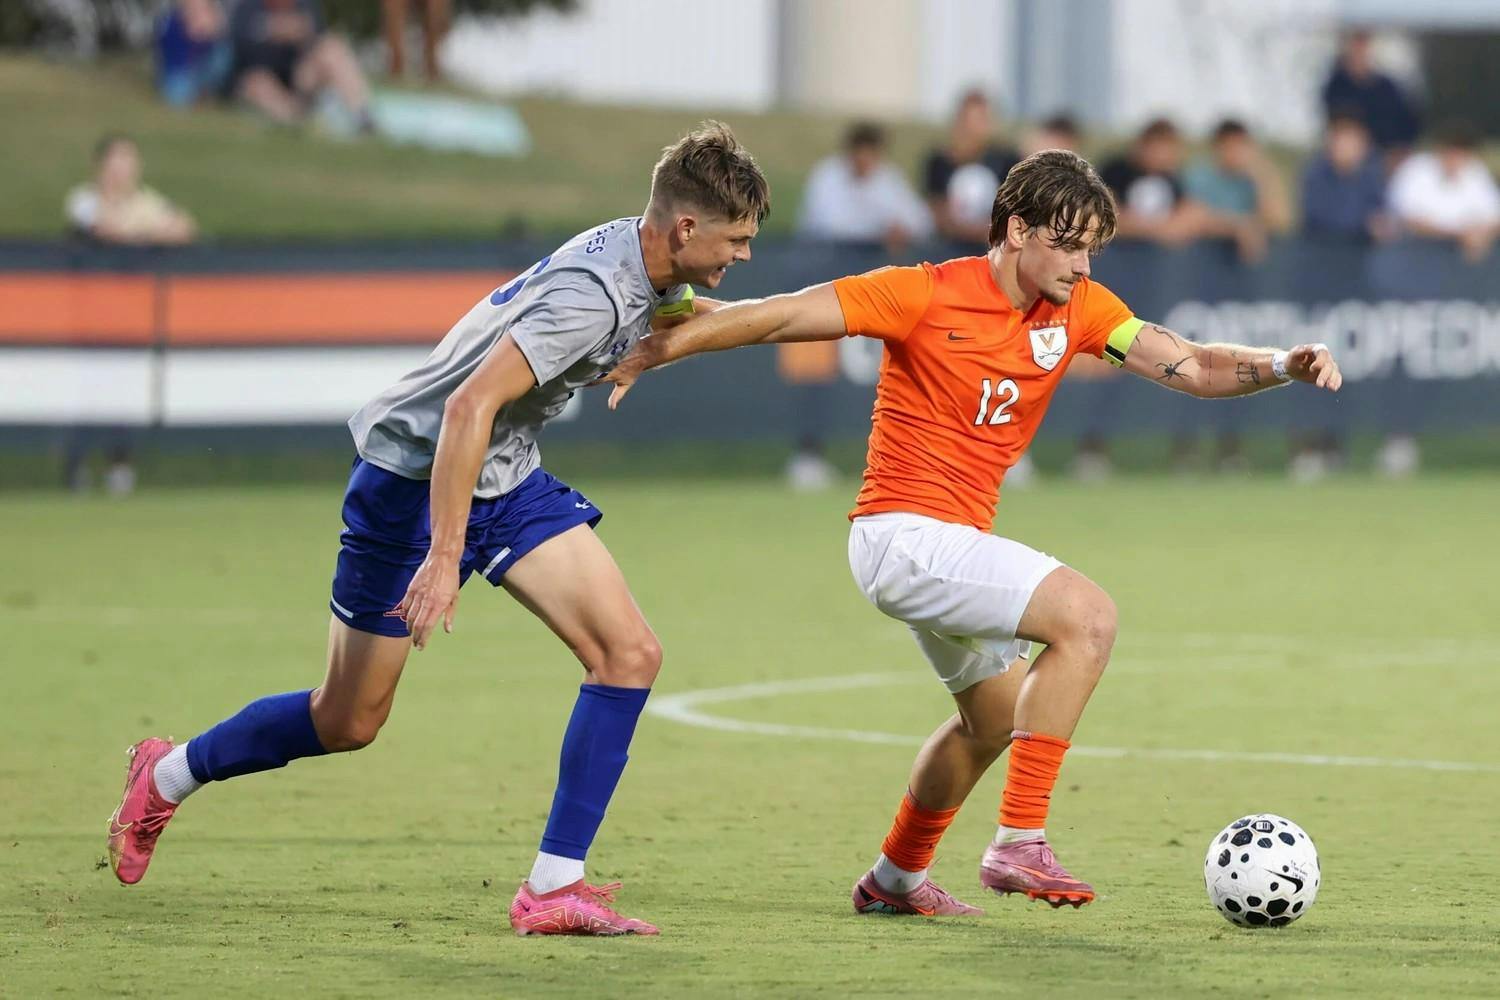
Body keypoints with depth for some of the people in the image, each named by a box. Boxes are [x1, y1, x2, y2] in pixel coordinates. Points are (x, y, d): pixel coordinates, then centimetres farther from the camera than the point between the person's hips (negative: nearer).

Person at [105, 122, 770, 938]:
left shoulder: (643, 255, -3)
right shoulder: (593, 295, -31)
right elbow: (469, 407, -37)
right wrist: (444, 555, -39)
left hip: (506, 477, 8)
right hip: (413, 474, -8)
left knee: (629, 655, -9)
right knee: (348, 722, 5)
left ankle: (554, 887, -7)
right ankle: (168, 776, 31)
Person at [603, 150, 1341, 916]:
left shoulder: (1077, 309, 2)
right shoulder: (927, 295, -16)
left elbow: (1191, 367, -3)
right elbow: (782, 317, -16)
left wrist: (1282, 365, -21)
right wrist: (651, 352, -16)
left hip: (956, 542, 9)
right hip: (903, 532, -9)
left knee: (999, 715, 28)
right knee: (1087, 614, -25)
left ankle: (896, 877, 49)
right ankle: (1019, 843, -25)